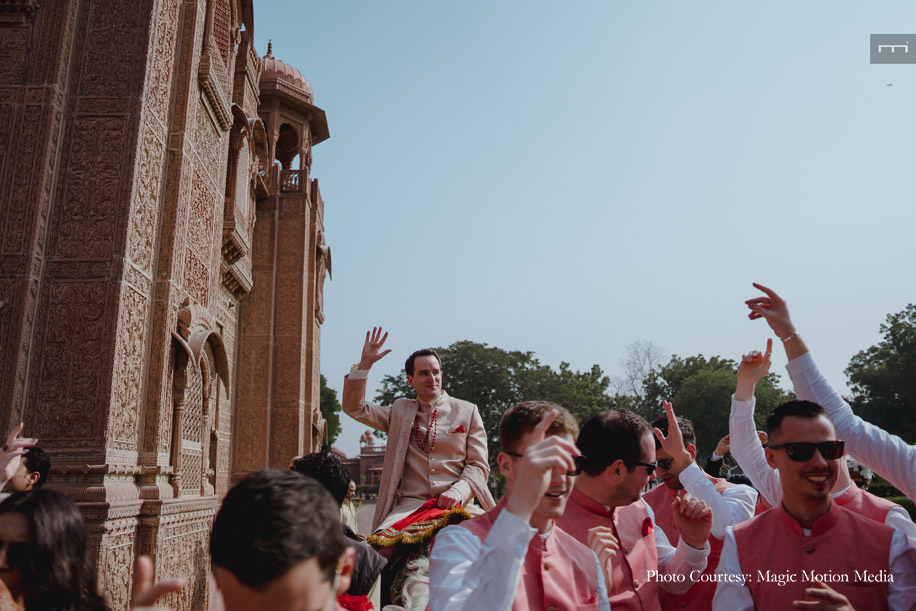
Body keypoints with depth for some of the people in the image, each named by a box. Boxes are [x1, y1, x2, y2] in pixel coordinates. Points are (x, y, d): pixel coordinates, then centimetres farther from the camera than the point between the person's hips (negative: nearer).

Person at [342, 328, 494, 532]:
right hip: (410, 505, 1)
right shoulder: (400, 411, 17)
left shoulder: (467, 411, 11)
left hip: (457, 505, -1)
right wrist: (365, 363, 2)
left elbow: (478, 465, 7)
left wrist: (457, 492, -13)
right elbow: (354, 408, 12)